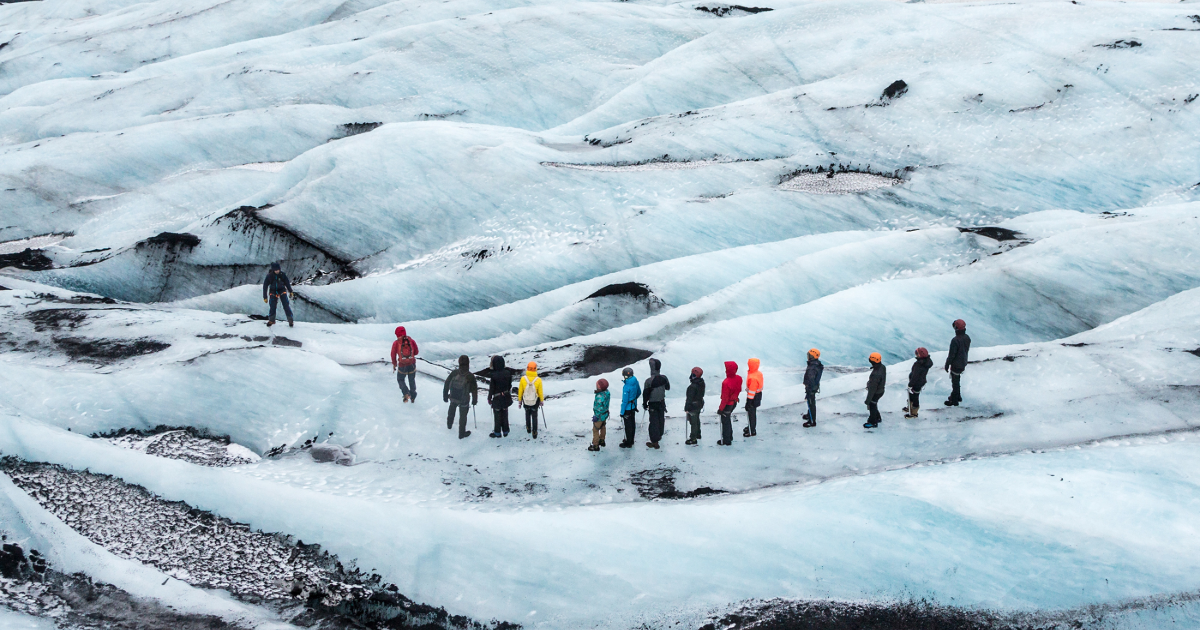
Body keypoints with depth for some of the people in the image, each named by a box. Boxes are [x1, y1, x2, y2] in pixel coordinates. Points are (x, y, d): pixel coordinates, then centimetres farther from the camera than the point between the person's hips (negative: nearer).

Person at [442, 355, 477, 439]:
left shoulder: (454, 373, -16)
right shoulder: (470, 376, -24)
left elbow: (446, 385, -5)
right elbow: (474, 390, -14)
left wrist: (445, 396, 10)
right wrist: (474, 400, 3)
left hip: (452, 398, 3)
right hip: (464, 401, -3)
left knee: (451, 410, 33)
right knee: (463, 416, 18)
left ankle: (449, 424, 56)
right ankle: (462, 433, 32)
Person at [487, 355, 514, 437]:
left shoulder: (493, 376, -24)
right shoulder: (508, 373, -9)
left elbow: (491, 388, -15)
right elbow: (510, 385, 3)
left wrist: (489, 398, -1)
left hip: (497, 399, -4)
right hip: (506, 398, 4)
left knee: (497, 416, 10)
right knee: (505, 415, 17)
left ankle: (497, 433, 20)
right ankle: (505, 431, 26)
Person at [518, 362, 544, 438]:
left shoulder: (523, 379, -20)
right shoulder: (538, 380, -22)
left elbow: (520, 391, -7)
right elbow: (540, 392, -10)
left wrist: (520, 400, 9)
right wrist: (542, 400, 8)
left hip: (526, 401, 1)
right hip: (535, 402, -1)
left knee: (527, 414, 26)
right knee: (534, 417, 15)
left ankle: (528, 428, 43)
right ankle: (534, 433, 18)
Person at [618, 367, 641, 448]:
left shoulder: (626, 387, -30)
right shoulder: (635, 382, -6)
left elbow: (625, 401, -25)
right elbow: (639, 392, 11)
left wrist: (622, 412, -15)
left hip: (628, 408, -8)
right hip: (634, 407, 8)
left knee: (628, 426, 6)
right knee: (632, 424, 21)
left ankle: (628, 443, 18)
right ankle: (631, 440, 36)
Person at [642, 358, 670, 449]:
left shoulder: (649, 381, -25)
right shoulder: (664, 378, -10)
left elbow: (645, 393, -16)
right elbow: (668, 387, 8)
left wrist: (645, 403, -2)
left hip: (653, 404, -5)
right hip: (662, 402, 5)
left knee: (654, 422, 2)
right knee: (661, 419, 22)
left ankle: (655, 441, 5)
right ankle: (659, 435, 42)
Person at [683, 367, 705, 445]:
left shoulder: (692, 386, -31)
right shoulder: (702, 383, -3)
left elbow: (689, 398, -26)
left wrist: (686, 408, -19)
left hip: (693, 406, -9)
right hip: (700, 404, 9)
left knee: (693, 422, 1)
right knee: (697, 420, 26)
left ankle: (693, 439, 9)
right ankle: (697, 434, 44)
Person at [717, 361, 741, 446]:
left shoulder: (726, 383, -35)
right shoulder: (739, 378, -12)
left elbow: (725, 398, -26)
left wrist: (720, 409, -15)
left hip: (728, 404, -7)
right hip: (734, 402, 7)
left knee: (725, 422, 12)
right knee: (728, 419, 27)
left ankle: (726, 441, 26)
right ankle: (730, 437, 43)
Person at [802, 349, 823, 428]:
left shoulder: (812, 368, -34)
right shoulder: (817, 364, -4)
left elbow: (810, 381, -31)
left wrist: (808, 393, -24)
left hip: (811, 388, -9)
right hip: (815, 385, 9)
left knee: (811, 404, 6)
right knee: (811, 403, 28)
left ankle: (812, 422, 19)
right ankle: (809, 415, 48)